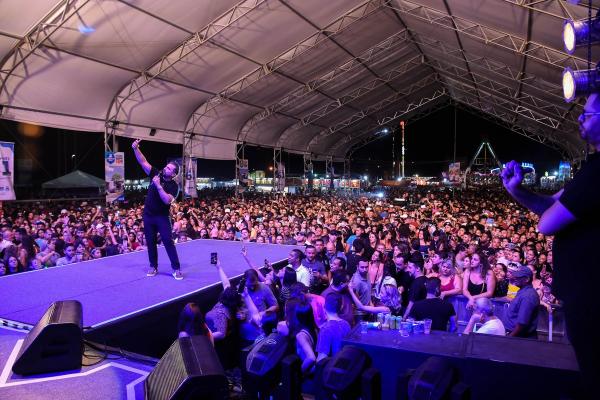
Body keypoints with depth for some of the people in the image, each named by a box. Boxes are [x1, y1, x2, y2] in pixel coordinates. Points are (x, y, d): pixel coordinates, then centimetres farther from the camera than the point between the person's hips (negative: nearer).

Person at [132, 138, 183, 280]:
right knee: (150, 242, 10)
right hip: (148, 215, 4)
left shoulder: (174, 186, -13)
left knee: (168, 241, -7)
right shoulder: (156, 174, -1)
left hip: (162, 216, -4)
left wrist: (158, 186, -28)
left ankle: (176, 269, -1)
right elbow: (143, 162, -5)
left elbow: (167, 200, -27)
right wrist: (135, 148, -16)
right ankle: (153, 267, 23)